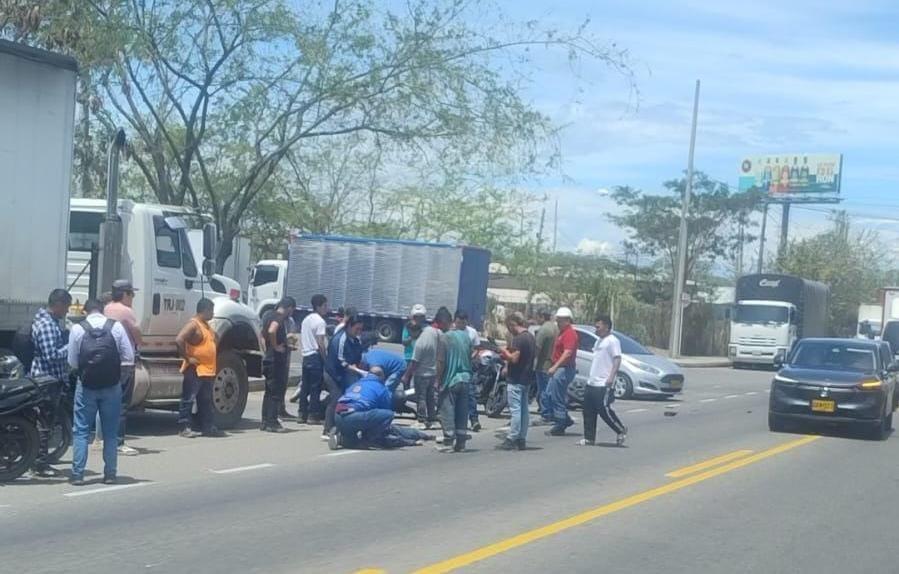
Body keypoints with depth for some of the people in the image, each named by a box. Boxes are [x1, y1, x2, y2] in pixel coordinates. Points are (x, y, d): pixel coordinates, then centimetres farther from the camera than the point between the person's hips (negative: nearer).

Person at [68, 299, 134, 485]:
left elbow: (72, 362, -1)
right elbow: (129, 358, -2)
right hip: (112, 386, 1)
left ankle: (77, 474, 3)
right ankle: (110, 474, 11)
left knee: (80, 431, 7)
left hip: (86, 386, -1)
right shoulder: (116, 327, -4)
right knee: (110, 433, 9)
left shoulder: (78, 329, -5)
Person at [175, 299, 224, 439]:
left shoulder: (206, 325, 16)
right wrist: (187, 358, -20)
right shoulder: (193, 325, -13)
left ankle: (207, 427, 18)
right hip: (195, 370, -10)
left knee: (206, 401, 13)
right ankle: (185, 427, -4)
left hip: (207, 370, 10)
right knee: (189, 399, -6)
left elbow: (213, 341, 32)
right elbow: (179, 340, -26)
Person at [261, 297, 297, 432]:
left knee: (269, 391, 14)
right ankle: (272, 423, -4)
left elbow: (263, 332, 27)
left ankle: (265, 421, 17)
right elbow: (271, 331, -35)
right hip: (277, 359, -9)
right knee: (276, 392, -4)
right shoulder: (280, 317, -17)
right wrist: (276, 346, -22)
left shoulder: (268, 315, 13)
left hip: (268, 359, 9)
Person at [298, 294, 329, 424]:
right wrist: (325, 358, -10)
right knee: (315, 387, -4)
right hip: (315, 356, -8)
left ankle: (302, 414, 12)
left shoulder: (306, 320, 15)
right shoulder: (320, 321, -11)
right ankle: (313, 415, -5)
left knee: (305, 387, 10)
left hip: (305, 356, 8)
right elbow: (320, 343, -16)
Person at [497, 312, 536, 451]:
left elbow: (514, 358, -23)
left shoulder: (518, 339, -17)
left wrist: (505, 352, -5)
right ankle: (522, 439, 14)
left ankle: (512, 439, -7)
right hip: (526, 378, 9)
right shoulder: (530, 337, 13)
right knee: (523, 408, 11)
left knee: (515, 409, -8)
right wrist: (508, 356, 15)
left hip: (516, 379, -9)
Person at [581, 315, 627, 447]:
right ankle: (589, 438, 14)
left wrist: (611, 377, -26)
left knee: (604, 410, -7)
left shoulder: (612, 341, -11)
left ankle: (621, 431, 11)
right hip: (591, 382, 9)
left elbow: (617, 359, -19)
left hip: (604, 385, -9)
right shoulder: (599, 341, 18)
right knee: (588, 412, 8)